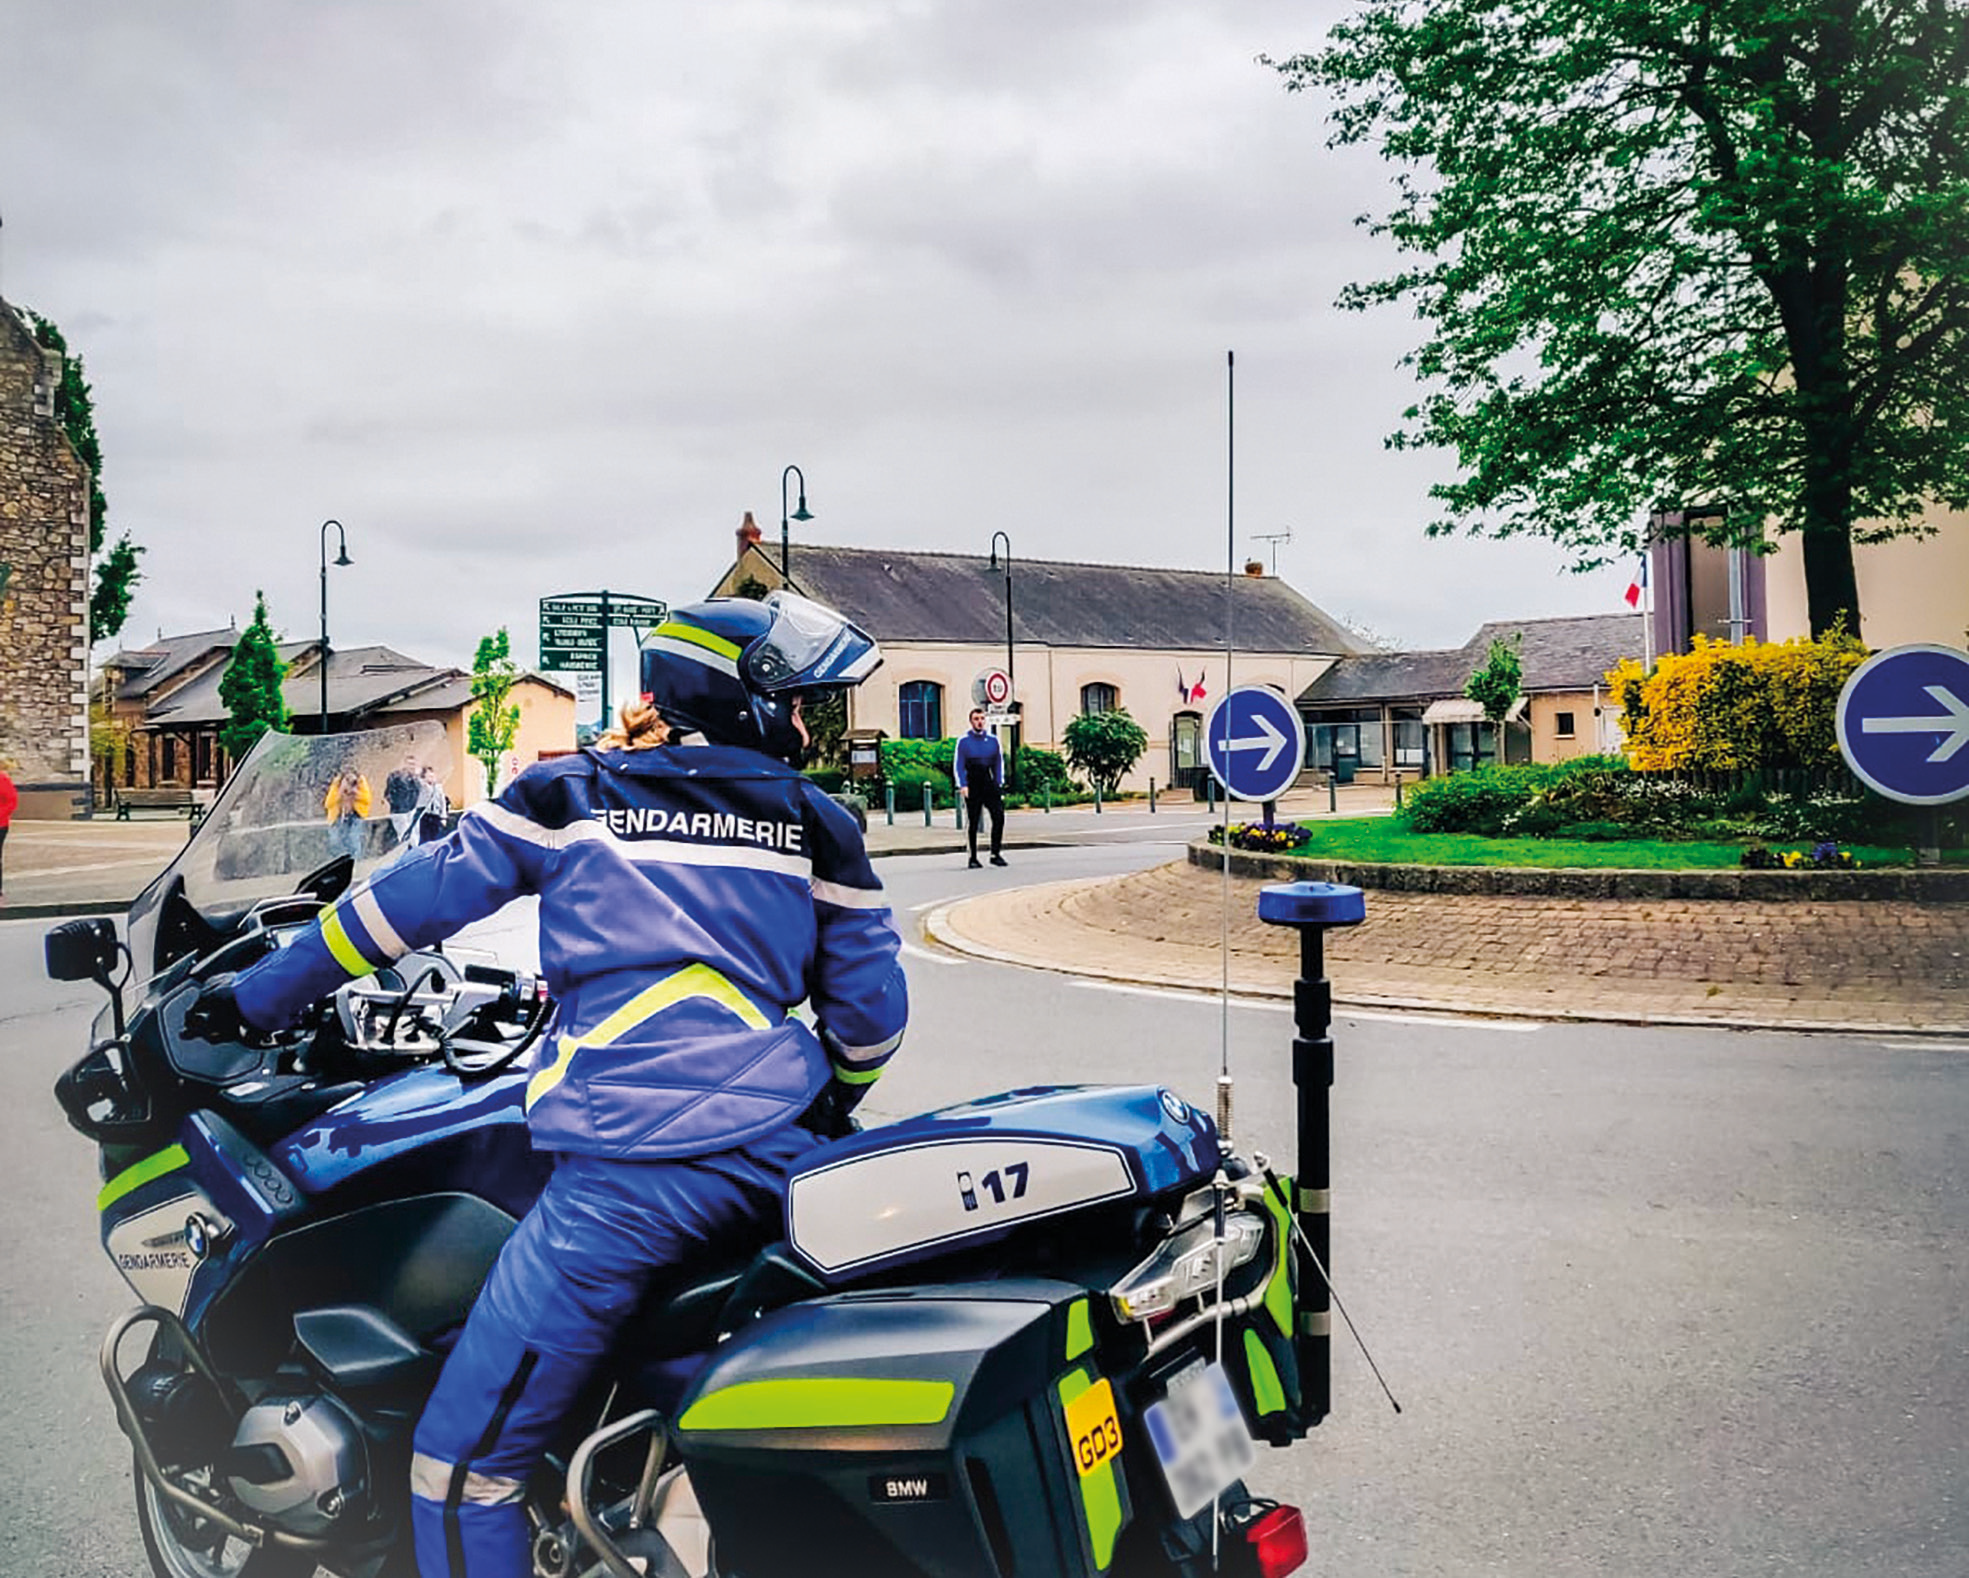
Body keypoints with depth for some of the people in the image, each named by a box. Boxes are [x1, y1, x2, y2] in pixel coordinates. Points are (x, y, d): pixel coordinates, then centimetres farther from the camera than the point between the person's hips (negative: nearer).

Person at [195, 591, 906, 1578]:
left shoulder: (568, 795, 9)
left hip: (623, 1175, -3)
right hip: (779, 1157, 4)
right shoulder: (818, 824, 13)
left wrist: (261, 994, 26)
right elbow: (870, 1008, 17)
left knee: (466, 1459, 5)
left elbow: (413, 899, 13)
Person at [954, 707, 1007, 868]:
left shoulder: (993, 740, 12)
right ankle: (973, 858, 10)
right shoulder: (963, 741, 3)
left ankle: (995, 854, -4)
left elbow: (999, 762, 16)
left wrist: (999, 783, 7)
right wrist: (963, 785, -9)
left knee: (999, 817, -11)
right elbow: (958, 765, 1)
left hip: (990, 784, 2)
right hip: (972, 786, -2)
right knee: (974, 822, 1)